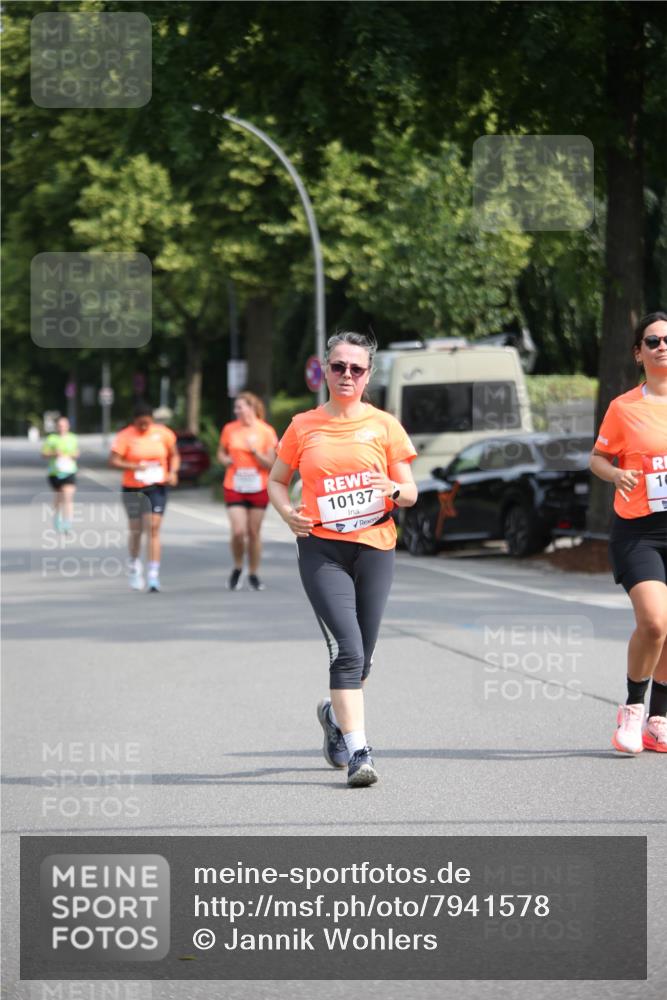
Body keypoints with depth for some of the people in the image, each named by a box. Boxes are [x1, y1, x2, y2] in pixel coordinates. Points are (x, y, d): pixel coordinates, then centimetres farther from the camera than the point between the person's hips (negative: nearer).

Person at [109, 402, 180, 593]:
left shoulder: (163, 433, -1)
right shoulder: (125, 436, -8)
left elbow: (174, 455, 12)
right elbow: (113, 461, -12)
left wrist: (173, 472, -6)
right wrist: (135, 466, -24)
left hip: (157, 488, 0)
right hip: (133, 489, 0)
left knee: (154, 529, -10)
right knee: (136, 530, 10)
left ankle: (153, 576, -12)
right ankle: (134, 565, 38)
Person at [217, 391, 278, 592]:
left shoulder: (266, 431, -3)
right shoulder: (229, 429, 2)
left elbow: (271, 464, -4)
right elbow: (221, 453, 16)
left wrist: (254, 451, -19)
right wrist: (225, 460, -6)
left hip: (258, 488, 0)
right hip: (234, 488, 0)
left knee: (254, 532, 6)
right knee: (238, 532, -12)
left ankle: (253, 574, 20)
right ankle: (237, 568, 12)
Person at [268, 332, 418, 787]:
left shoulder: (384, 425, 5)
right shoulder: (303, 426, 6)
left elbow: (410, 492, 8)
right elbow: (277, 481, 15)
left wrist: (395, 490, -16)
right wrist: (289, 512, -5)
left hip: (375, 547, 2)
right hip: (322, 548, -2)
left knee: (361, 657, 9)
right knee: (347, 649, -16)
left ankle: (335, 713, 41)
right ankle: (358, 751, -17)